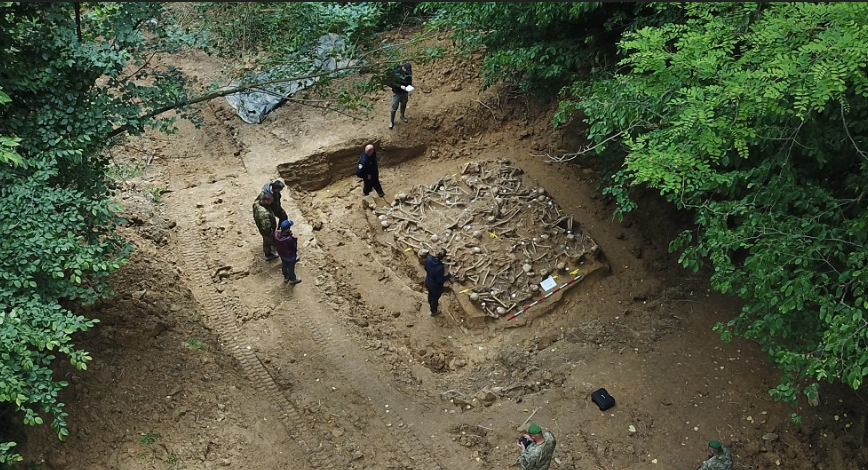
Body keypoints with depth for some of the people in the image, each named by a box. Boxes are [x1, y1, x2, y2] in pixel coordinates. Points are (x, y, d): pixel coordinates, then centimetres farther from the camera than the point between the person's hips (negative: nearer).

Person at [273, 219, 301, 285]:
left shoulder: (276, 233, -26)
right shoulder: (289, 239, -43)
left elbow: (275, 244, -7)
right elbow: (294, 248, -25)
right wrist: (294, 239, -24)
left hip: (281, 253, 6)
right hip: (290, 256, -6)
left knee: (284, 265, 32)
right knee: (291, 267, 23)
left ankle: (286, 277, 58)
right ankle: (292, 279, 50)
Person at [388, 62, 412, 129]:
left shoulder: (409, 72, -14)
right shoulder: (396, 72, -29)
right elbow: (392, 83, -22)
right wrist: (400, 86, -33)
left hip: (405, 92, 4)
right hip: (396, 93, -4)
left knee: (403, 105, 25)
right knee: (394, 108, 5)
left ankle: (402, 116, 51)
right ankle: (391, 121, 22)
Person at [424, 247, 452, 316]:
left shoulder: (429, 259, -22)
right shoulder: (440, 268, -41)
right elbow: (440, 280, -27)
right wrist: (449, 276, -15)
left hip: (428, 282, 6)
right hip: (435, 287, -6)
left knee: (430, 294, 37)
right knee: (435, 298, 25)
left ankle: (430, 303, 68)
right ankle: (433, 312, 51)